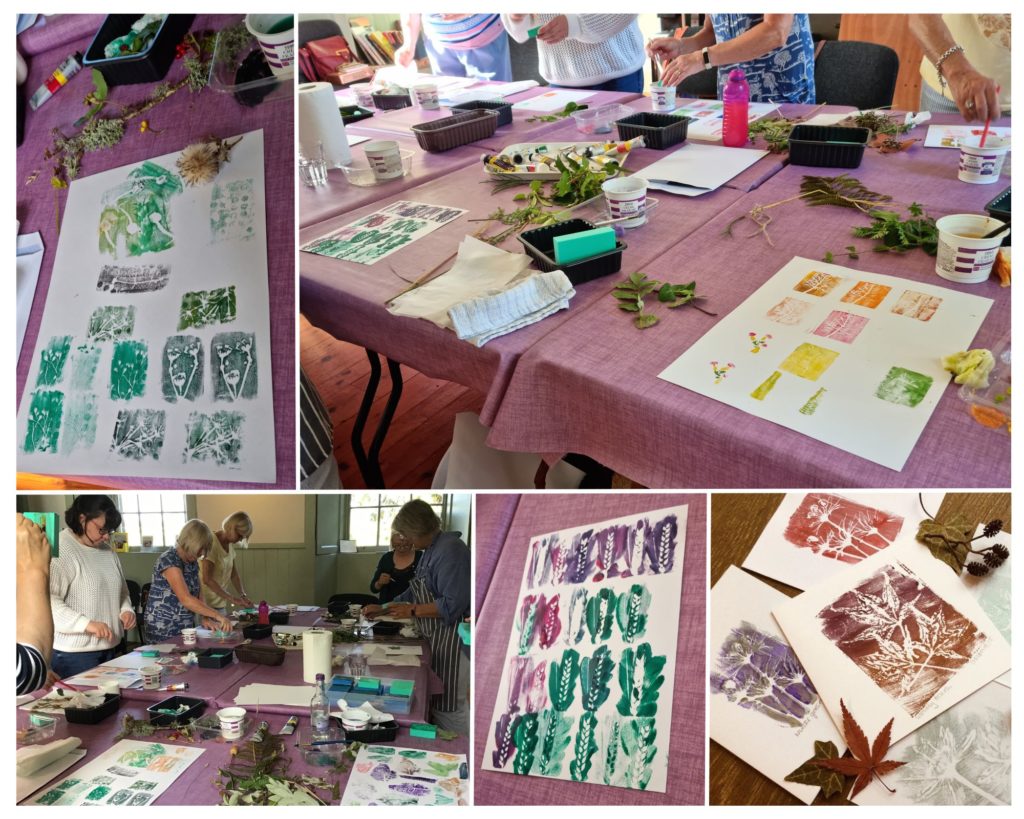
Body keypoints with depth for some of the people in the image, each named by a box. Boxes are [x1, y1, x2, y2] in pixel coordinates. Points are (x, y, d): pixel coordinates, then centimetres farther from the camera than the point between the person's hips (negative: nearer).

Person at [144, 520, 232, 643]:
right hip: (163, 630, -7)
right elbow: (186, 599, -28)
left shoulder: (192, 562, 7)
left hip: (186, 628, 7)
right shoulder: (169, 561, -19)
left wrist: (206, 618, -8)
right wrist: (218, 616, -30)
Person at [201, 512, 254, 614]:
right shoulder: (211, 544, -18)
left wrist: (243, 596, -2)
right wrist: (232, 599, -25)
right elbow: (207, 579, -24)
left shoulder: (230, 544, 7)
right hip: (206, 604, -7)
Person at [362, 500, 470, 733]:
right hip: (436, 637, 9)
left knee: (448, 705, 0)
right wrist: (382, 609, 16)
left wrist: (412, 610, -16)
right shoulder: (430, 550, 12)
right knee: (435, 701, 13)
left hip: (452, 638, -9)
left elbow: (453, 605, -25)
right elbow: (416, 592, 21)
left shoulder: (450, 549, -19)